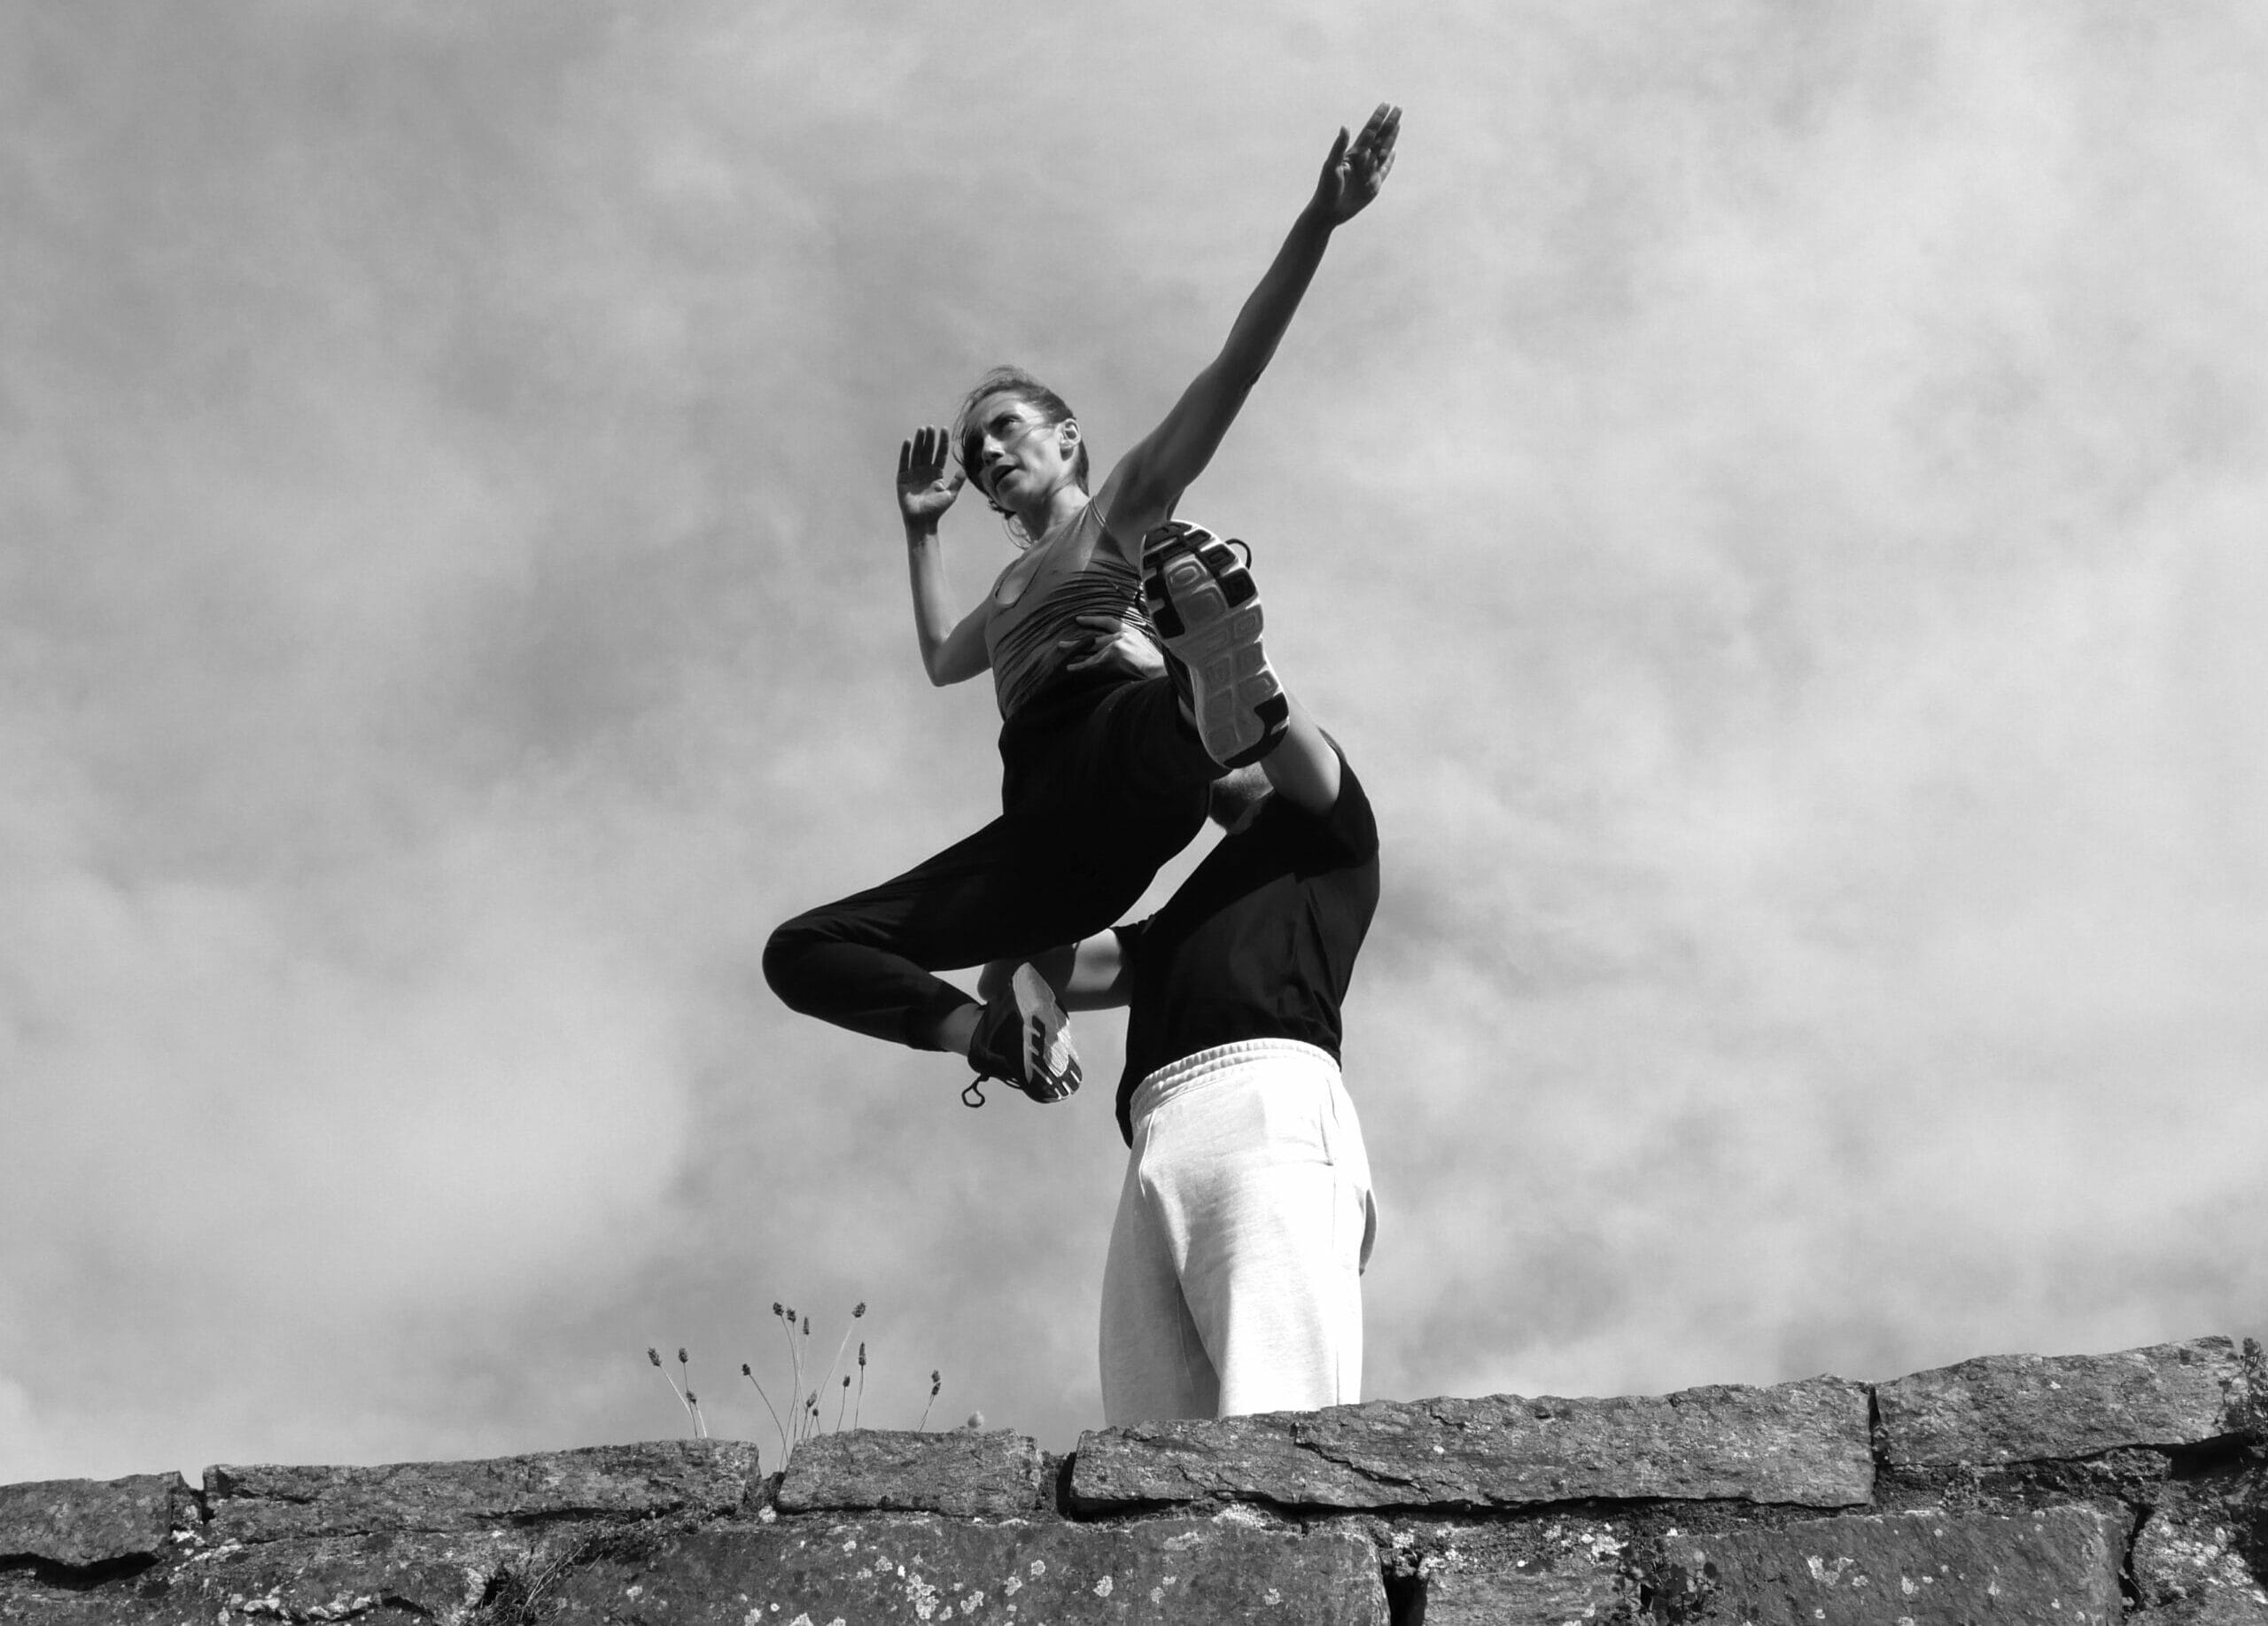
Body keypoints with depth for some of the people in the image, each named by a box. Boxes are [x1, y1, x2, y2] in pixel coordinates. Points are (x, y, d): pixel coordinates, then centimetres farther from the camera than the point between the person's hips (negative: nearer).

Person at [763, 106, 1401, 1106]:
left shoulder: (1124, 508, 23)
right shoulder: (1012, 592, 40)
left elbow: (1231, 372, 10)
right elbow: (943, 657, 62)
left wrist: (1316, 224, 0)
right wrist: (921, 529, 57)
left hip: (1127, 755, -6)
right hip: (1047, 832, 7)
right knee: (802, 953, -4)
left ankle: (1226, 707, -67)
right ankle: (1002, 1029, -18)